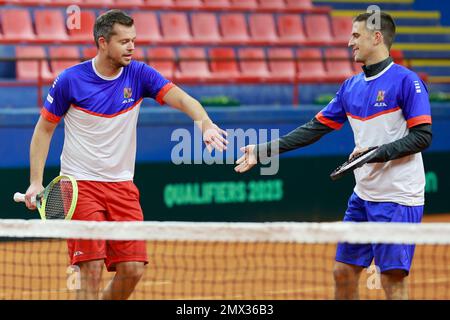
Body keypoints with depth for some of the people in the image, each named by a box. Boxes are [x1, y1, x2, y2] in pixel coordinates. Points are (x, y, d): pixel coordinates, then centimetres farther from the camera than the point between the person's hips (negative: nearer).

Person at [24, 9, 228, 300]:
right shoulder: (70, 80, -9)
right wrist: (36, 181, -6)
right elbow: (44, 129, 2)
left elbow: (180, 97, -17)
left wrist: (205, 123, -38)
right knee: (92, 268, -13)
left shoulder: (139, 74, -3)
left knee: (133, 269, -2)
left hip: (122, 185, 4)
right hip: (80, 185, -4)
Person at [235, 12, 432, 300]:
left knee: (393, 279, -8)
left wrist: (379, 152, -24)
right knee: (343, 271, 9)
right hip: (364, 195, 8)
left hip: (397, 198, -8)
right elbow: (315, 129, 14)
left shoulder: (406, 81, -10)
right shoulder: (351, 87, 12)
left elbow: (422, 136, -14)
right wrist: (263, 151, 10)